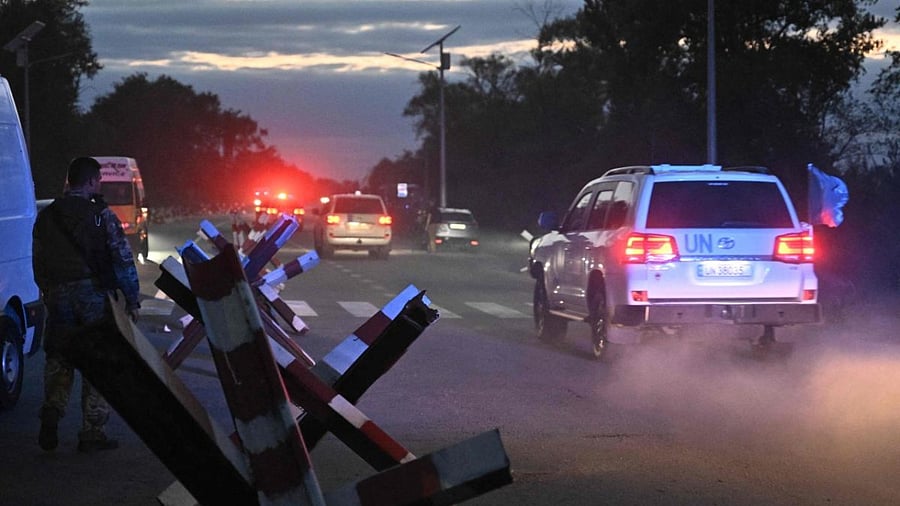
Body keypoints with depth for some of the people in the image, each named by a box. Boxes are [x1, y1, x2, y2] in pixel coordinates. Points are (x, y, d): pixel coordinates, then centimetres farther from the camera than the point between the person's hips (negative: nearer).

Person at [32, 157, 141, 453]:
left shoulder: (46, 217, 10)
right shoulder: (100, 215, -5)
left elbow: (38, 263, 13)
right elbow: (123, 259, -8)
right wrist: (132, 300, -3)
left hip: (58, 295, 4)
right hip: (94, 294, -4)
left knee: (58, 359, 16)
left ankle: (51, 416, -3)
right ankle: (91, 433, 3)